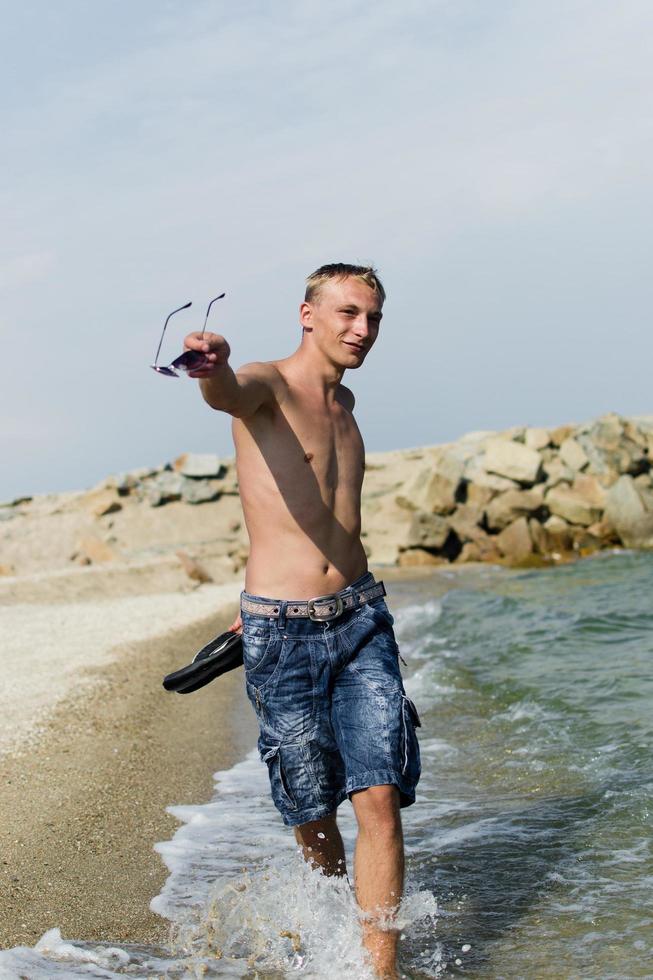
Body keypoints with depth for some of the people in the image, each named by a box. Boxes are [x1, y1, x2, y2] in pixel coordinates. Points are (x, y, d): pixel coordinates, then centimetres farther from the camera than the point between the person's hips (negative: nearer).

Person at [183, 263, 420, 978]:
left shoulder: (344, 402, 16)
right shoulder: (268, 386, -5)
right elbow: (228, 395, -32)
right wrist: (214, 367, -56)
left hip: (360, 618, 5)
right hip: (282, 635, -5)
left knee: (379, 796, -9)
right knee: (312, 811, 6)